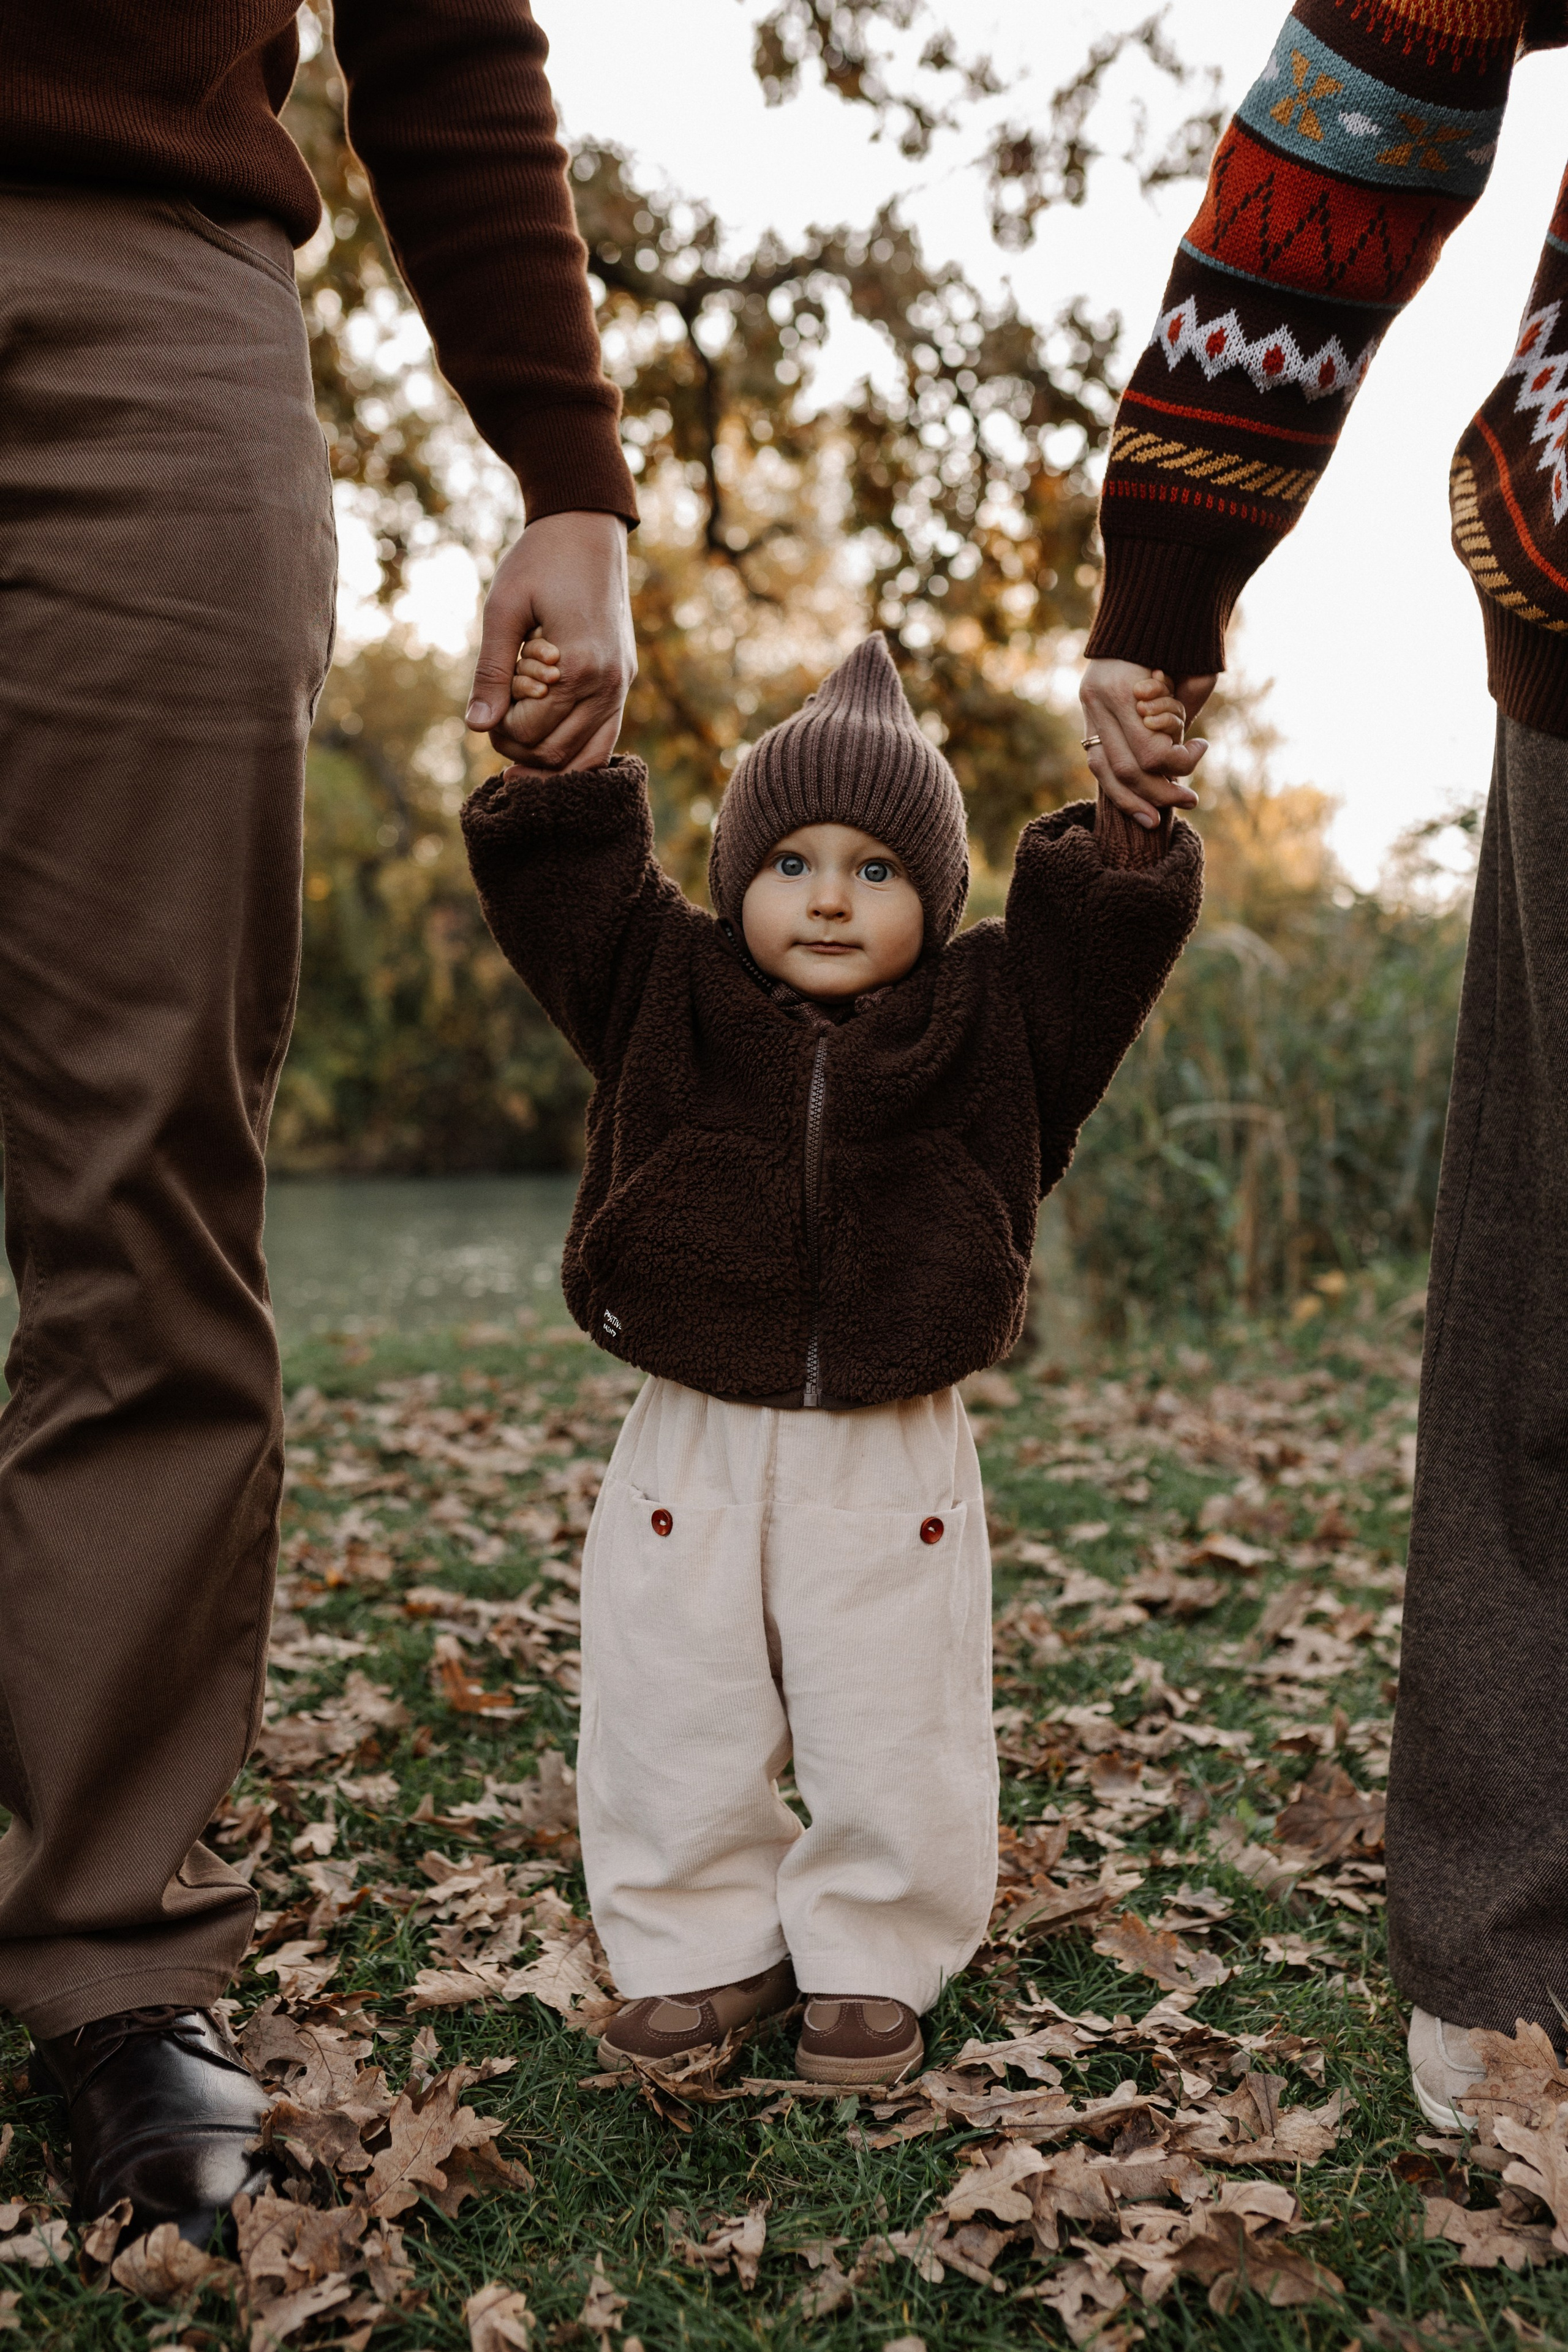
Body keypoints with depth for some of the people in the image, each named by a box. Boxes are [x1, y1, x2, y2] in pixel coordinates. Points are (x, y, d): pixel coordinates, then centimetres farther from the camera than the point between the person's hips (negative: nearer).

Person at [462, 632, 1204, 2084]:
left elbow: (1119, 919, -2)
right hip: (693, 1443, 1)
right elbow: (557, 878, 1)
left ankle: (873, 1966, 26)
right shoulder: (670, 994, 3)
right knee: (672, 1727, 8)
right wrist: (550, 755, -11)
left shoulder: (989, 1018, 2)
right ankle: (706, 1953, 27)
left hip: (891, 1459, -1)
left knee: (894, 1739, 7)